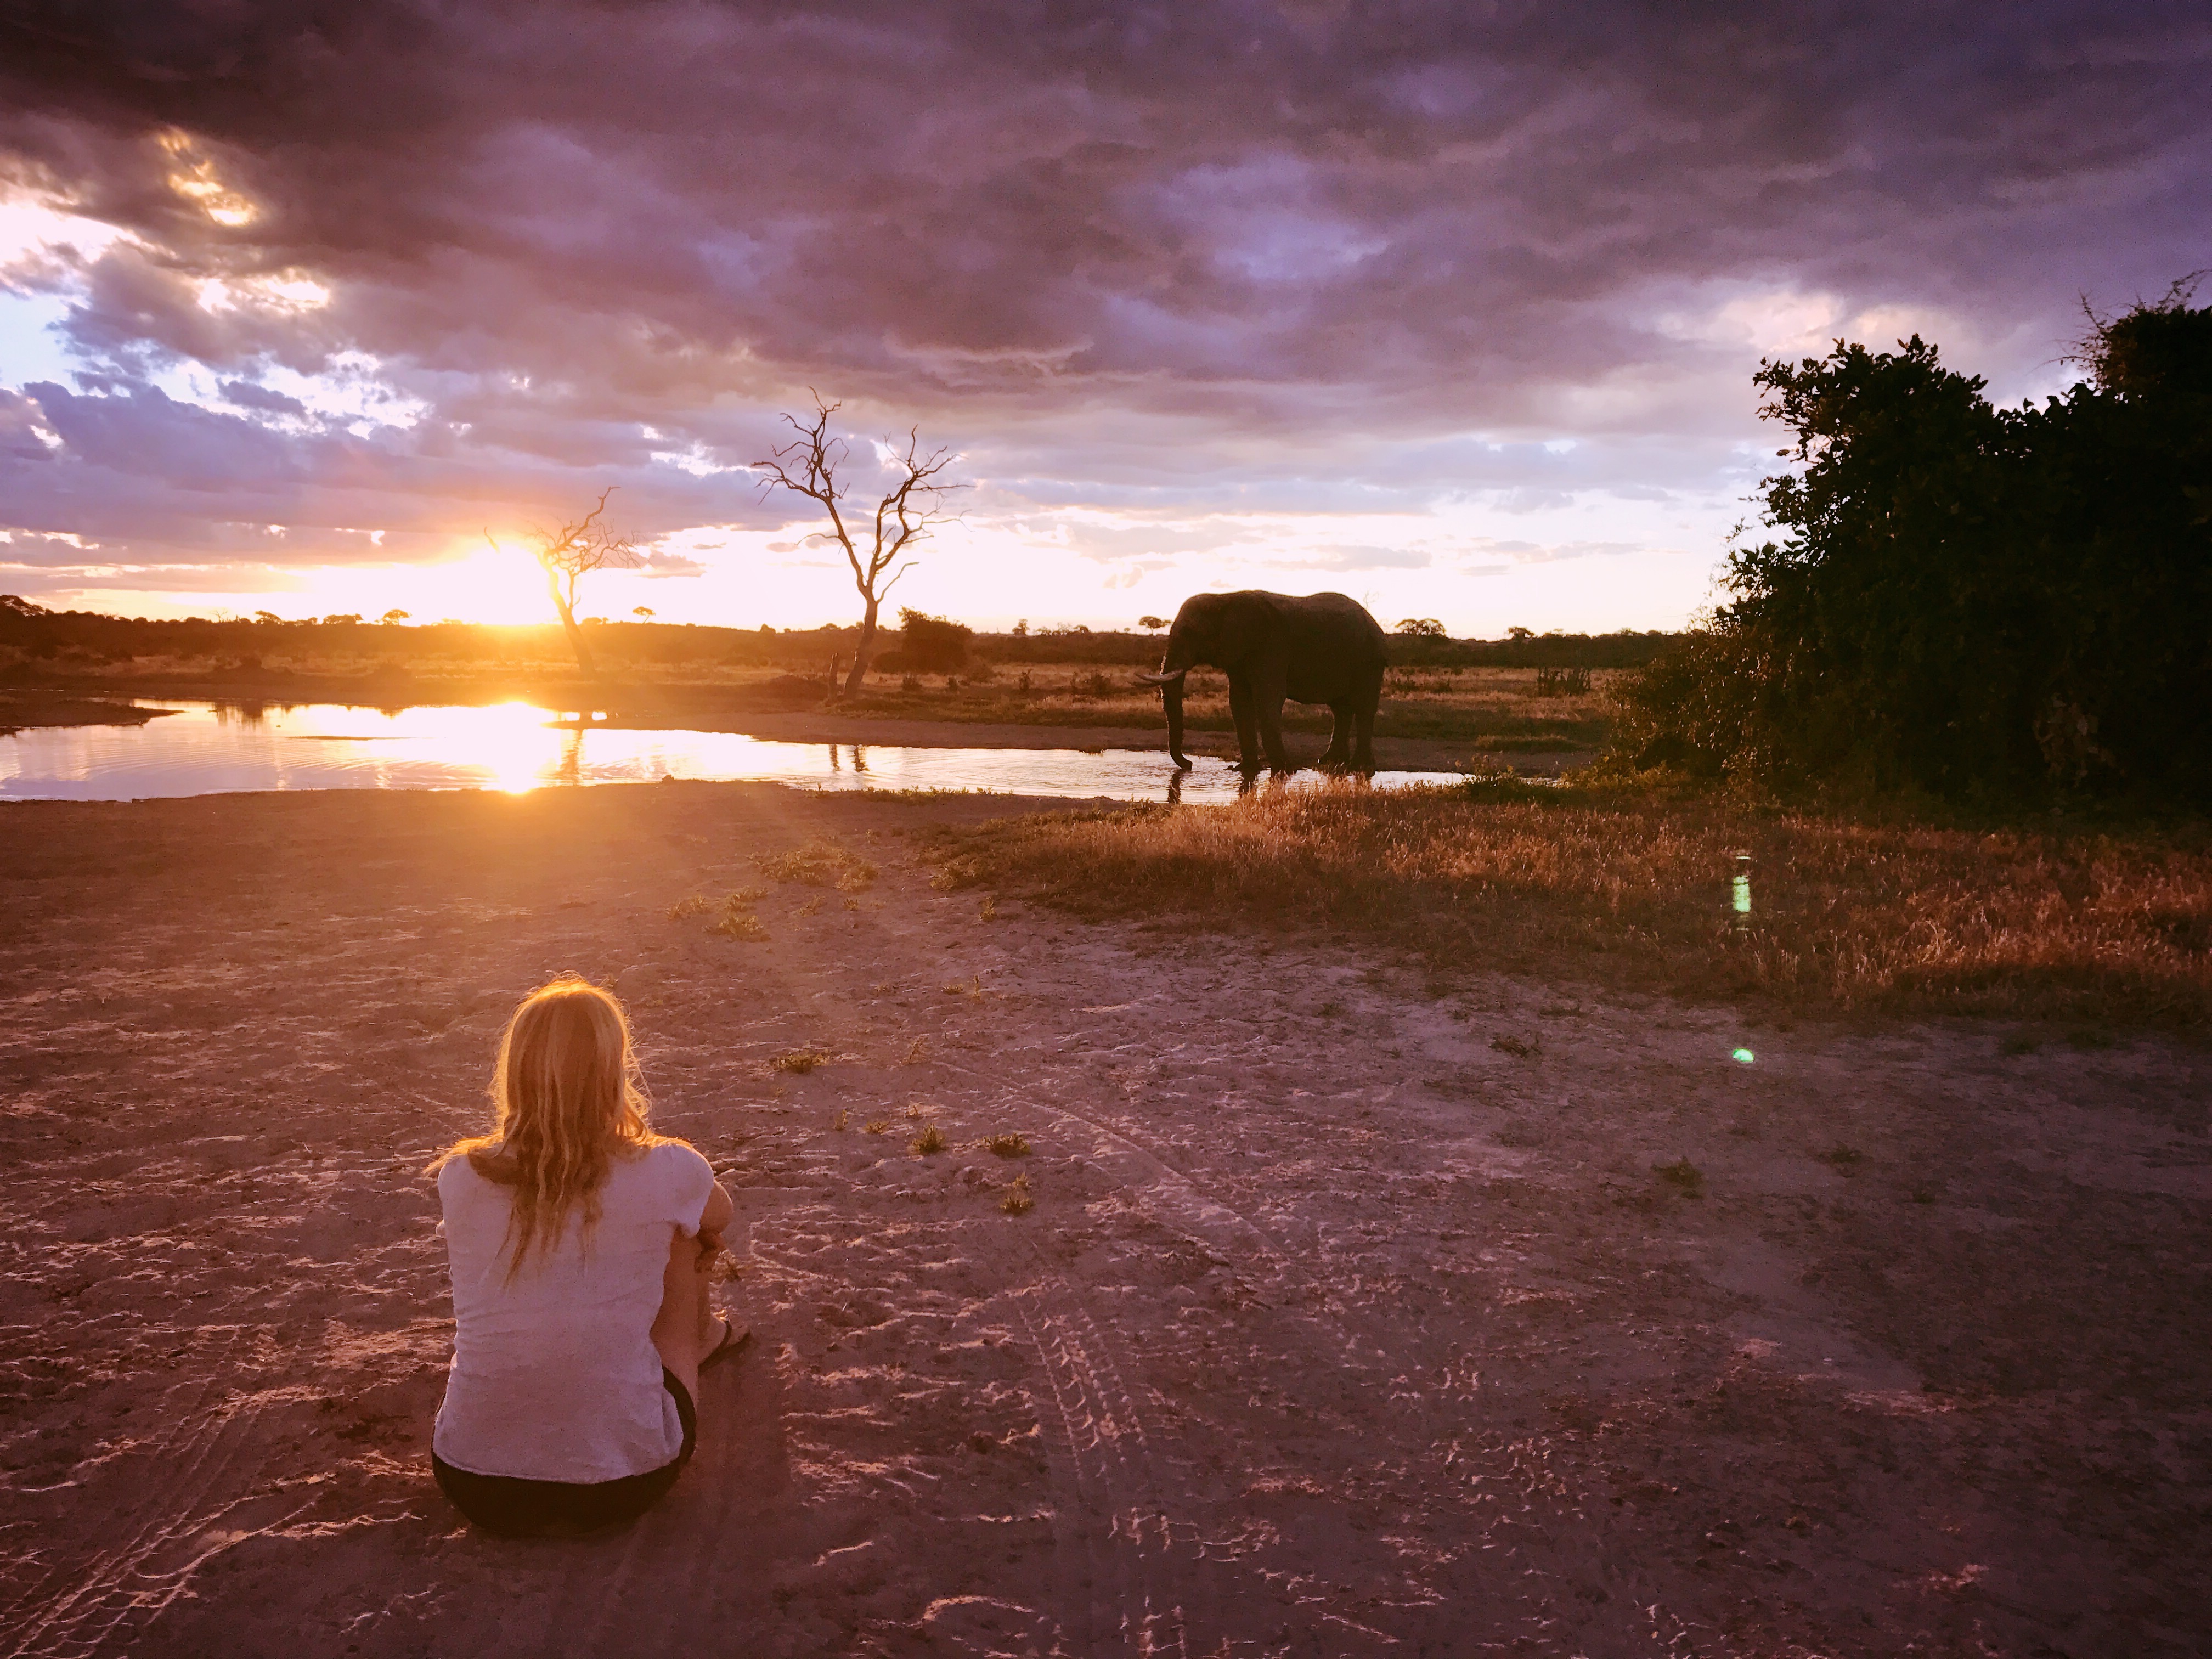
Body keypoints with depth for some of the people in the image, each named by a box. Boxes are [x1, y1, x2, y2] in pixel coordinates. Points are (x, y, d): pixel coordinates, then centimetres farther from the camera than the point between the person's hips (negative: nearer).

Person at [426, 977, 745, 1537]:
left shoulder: (459, 1178, -8)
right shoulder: (665, 1171, -13)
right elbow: (718, 1219, 12)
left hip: (473, 1487, 2)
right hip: (621, 1489, -2)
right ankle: (702, 1338, 48)